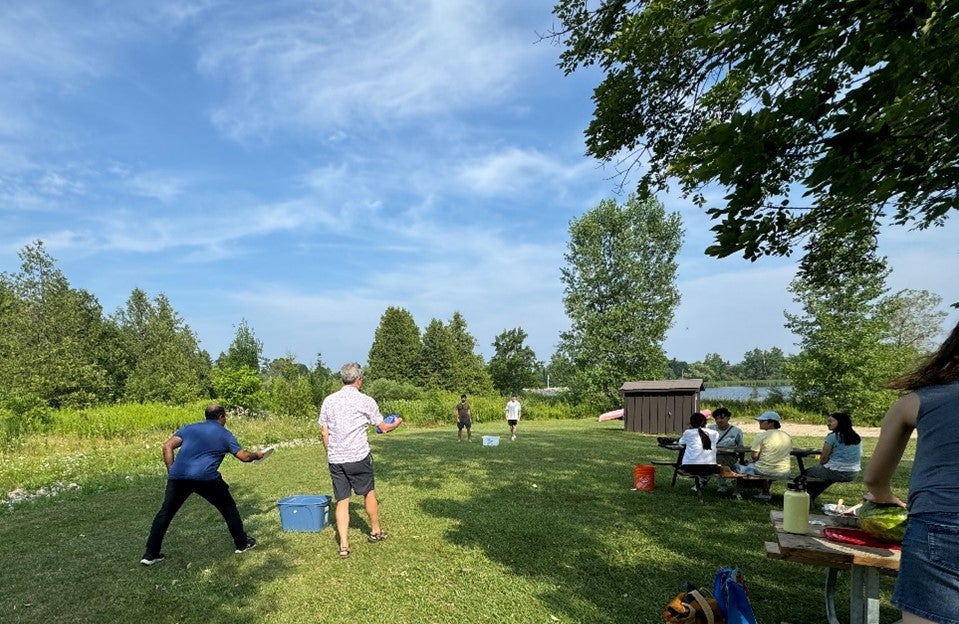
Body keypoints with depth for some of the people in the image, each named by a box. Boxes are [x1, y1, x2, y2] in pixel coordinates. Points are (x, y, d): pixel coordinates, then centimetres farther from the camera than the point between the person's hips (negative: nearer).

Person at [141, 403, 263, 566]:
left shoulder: (189, 428, 23)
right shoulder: (225, 434, 15)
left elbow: (167, 446, 11)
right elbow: (244, 456, 16)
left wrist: (171, 471, 13)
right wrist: (256, 455, 36)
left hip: (178, 476, 3)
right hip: (206, 478, -3)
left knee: (165, 513, 21)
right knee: (228, 508, 16)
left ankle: (150, 554, 21)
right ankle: (242, 543, 24)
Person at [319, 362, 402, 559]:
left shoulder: (329, 401, 4)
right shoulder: (365, 401, -7)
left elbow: (325, 434, 7)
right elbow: (384, 428, 3)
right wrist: (397, 423, 23)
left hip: (335, 459, 3)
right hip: (358, 457, -3)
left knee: (341, 501, 9)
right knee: (369, 494, 17)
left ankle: (344, 545, 4)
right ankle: (376, 532, 33)